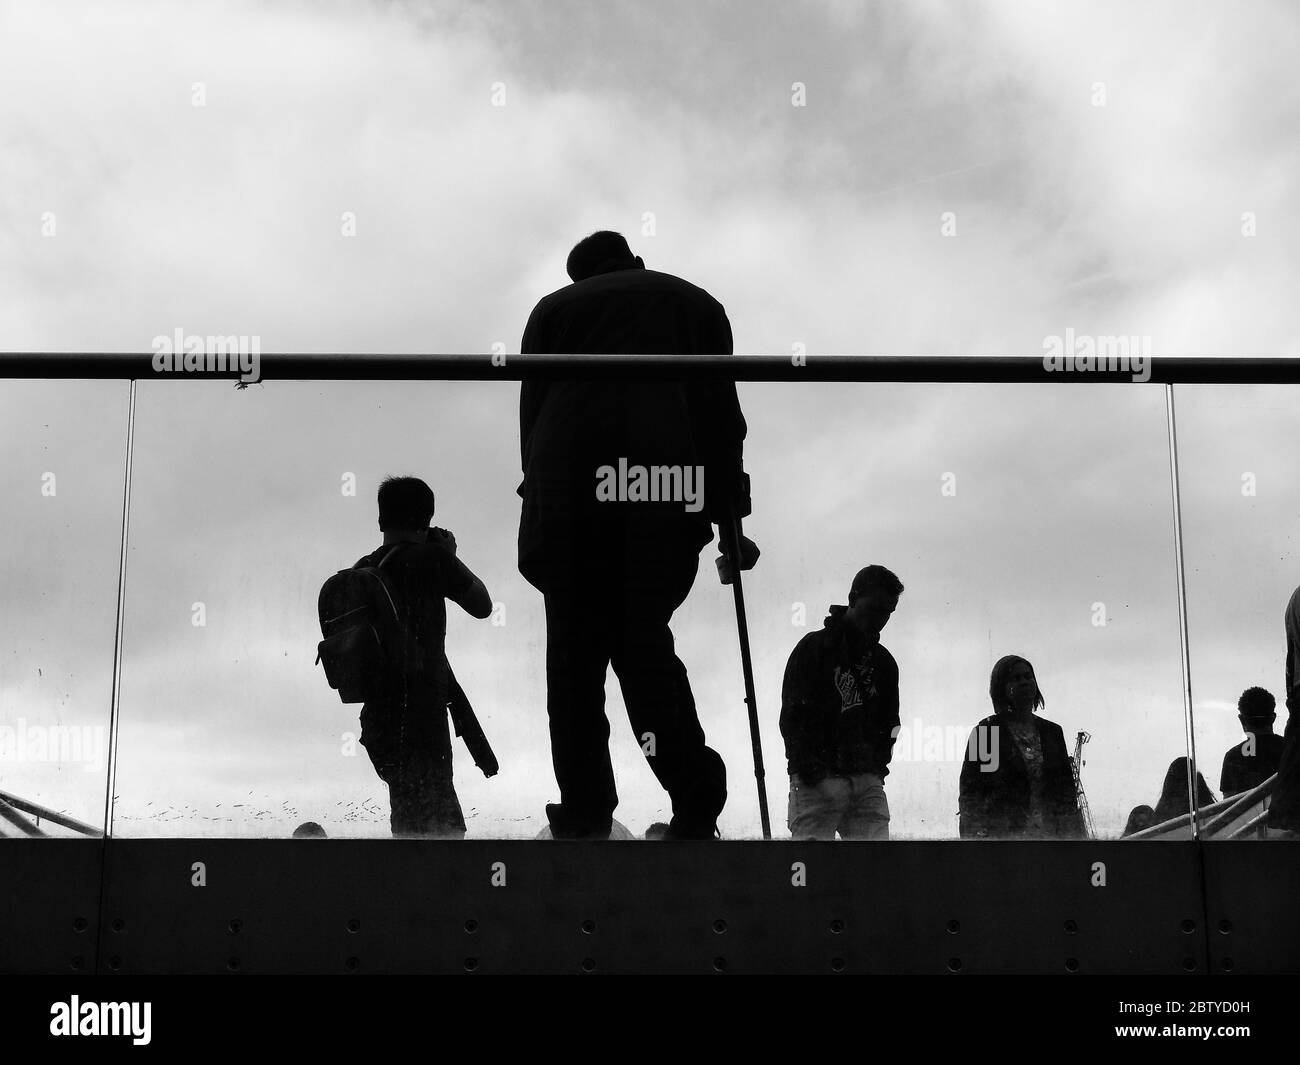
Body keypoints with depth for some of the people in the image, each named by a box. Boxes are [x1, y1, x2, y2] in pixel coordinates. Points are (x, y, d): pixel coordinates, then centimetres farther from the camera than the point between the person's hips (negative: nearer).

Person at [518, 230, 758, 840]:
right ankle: (695, 806, -4)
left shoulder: (552, 308, 22)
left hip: (566, 496, 0)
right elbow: (720, 416, 15)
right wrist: (729, 518, 14)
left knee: (573, 653, 8)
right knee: (646, 643, 10)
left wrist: (539, 503, 18)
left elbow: (531, 417, 16)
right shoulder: (697, 305, 23)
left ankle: (583, 816, 6)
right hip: (667, 500, 1)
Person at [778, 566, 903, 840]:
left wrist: (877, 764, 8)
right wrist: (808, 769, -11)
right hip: (817, 781, -5)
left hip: (868, 782, 5)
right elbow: (791, 716, -2)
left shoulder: (883, 661, 19)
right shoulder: (814, 647, 3)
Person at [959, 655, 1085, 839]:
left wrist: (1075, 835, 8)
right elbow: (969, 794, 1)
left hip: (1050, 833, 3)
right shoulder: (985, 732, 3)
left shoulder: (1053, 731, 17)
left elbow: (1066, 790, 17)